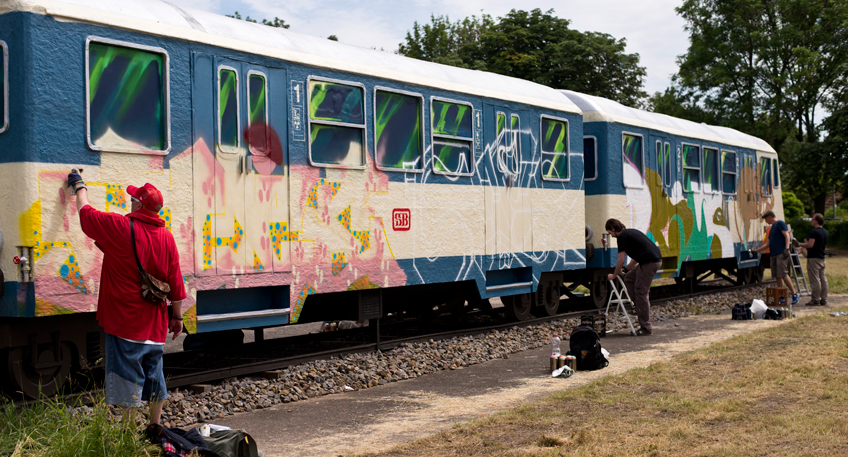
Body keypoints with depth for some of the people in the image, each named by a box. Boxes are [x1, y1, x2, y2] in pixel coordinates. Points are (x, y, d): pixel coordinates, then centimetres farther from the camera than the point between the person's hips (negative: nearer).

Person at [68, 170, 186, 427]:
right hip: (155, 325, 5)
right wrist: (177, 316, 14)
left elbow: (86, 213, 4)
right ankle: (155, 426, 26)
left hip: (126, 321, -5)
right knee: (154, 374, 16)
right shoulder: (166, 237, 1)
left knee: (128, 377, 0)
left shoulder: (121, 227, -12)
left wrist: (79, 186, 21)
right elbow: (175, 281, 4)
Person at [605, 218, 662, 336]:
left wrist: (614, 275, 7)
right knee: (629, 278, 20)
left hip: (650, 262, -10)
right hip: (655, 259, 10)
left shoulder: (622, 236, -4)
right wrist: (627, 268, 38)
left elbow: (621, 260, -6)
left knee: (641, 293, -5)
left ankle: (646, 328, -2)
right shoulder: (630, 232, 24)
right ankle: (636, 305, 17)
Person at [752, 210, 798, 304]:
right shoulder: (772, 228, 26)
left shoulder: (780, 223, -1)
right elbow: (768, 244, 30)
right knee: (777, 276, 5)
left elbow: (787, 236, -13)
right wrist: (756, 250, 31)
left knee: (783, 274, -15)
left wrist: (787, 248, -24)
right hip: (774, 254, 9)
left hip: (781, 253, -9)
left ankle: (794, 295, -11)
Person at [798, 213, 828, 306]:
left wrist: (800, 244, -8)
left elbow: (810, 245, -24)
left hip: (813, 258, -9)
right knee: (822, 279, 10)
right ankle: (823, 299, 12)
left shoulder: (814, 232, -16)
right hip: (822, 258, 9)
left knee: (815, 280, -6)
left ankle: (815, 299, -5)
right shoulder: (825, 232, 13)